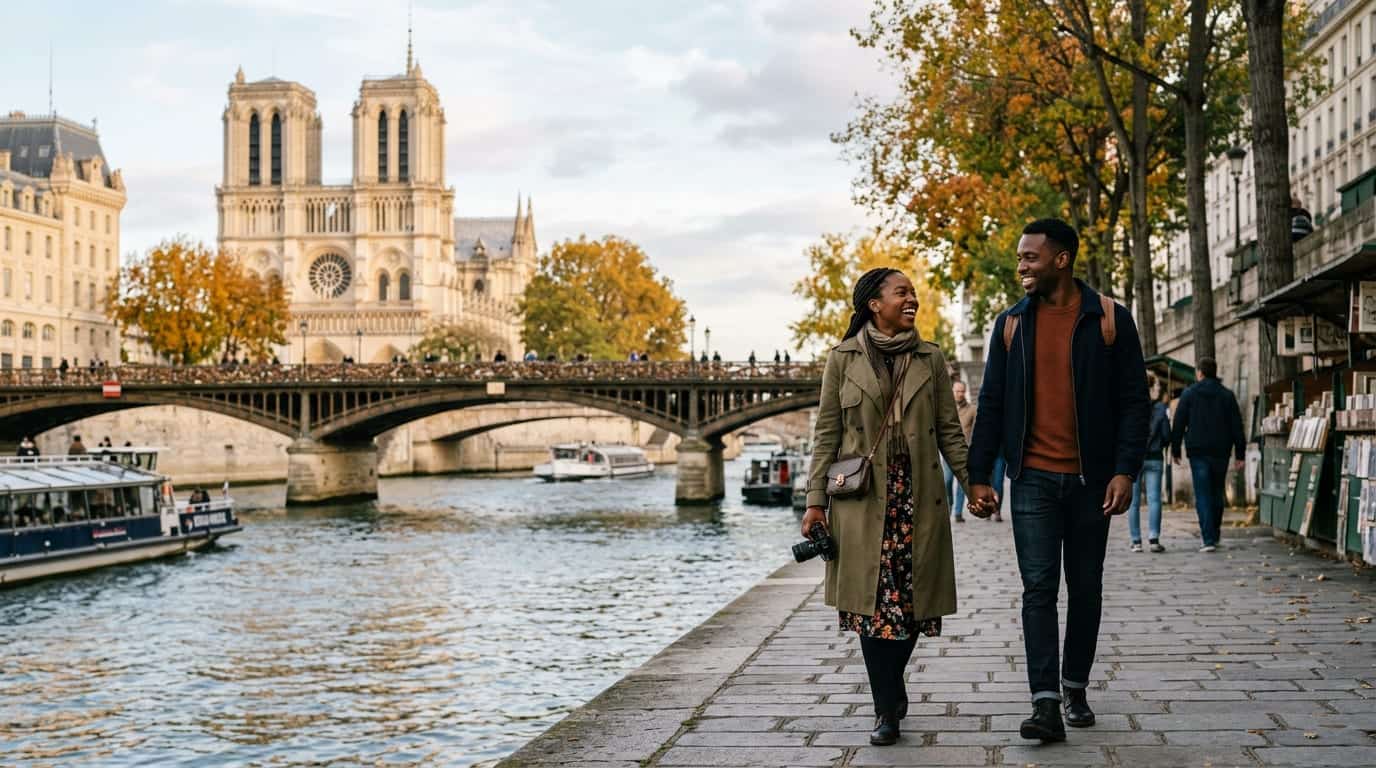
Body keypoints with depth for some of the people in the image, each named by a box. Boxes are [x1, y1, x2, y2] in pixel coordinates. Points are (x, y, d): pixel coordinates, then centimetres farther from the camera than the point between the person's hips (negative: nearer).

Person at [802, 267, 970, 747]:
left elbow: (949, 430, 11)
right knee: (874, 597, -6)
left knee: (912, 597, 2)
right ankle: (888, 710, 2)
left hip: (918, 493, 2)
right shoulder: (843, 358, 3)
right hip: (862, 495, -2)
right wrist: (815, 500, -2)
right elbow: (826, 433, 2)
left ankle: (889, 695, 23)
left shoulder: (930, 359, 9)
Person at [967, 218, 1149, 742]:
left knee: (1085, 587, 10)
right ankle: (1046, 703, -11)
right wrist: (978, 476, 2)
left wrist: (1125, 471, -11)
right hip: (1034, 478, 1)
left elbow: (1133, 400, -1)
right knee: (1038, 587, -7)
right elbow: (991, 404, 7)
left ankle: (1075, 689, 24)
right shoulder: (1012, 323, 5)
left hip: (1090, 480, 0)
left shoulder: (1110, 320, -1)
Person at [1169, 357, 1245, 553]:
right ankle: (1214, 535, 22)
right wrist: (1240, 454, 6)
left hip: (1198, 451, -3)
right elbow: (1237, 426, 5)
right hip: (1221, 452, 3)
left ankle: (1209, 539, -14)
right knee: (1217, 493, 17)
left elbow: (1178, 424, -1)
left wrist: (1175, 450, 6)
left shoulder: (1189, 394, 0)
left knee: (1203, 495, -4)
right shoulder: (1227, 395, 7)